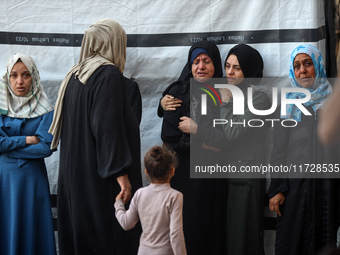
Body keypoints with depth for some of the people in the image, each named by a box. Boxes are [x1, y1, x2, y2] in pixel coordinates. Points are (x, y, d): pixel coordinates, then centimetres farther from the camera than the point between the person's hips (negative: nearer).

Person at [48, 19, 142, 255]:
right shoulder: (109, 74, -14)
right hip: (100, 174, -8)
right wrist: (121, 173, -21)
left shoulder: (74, 75, 10)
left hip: (74, 172, 8)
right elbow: (109, 127, -22)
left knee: (80, 231, 13)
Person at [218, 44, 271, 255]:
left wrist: (226, 102, -8)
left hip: (246, 179, -7)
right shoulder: (228, 94, 14)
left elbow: (233, 133, -17)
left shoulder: (259, 98, -8)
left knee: (242, 237, -2)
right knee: (224, 235, 9)